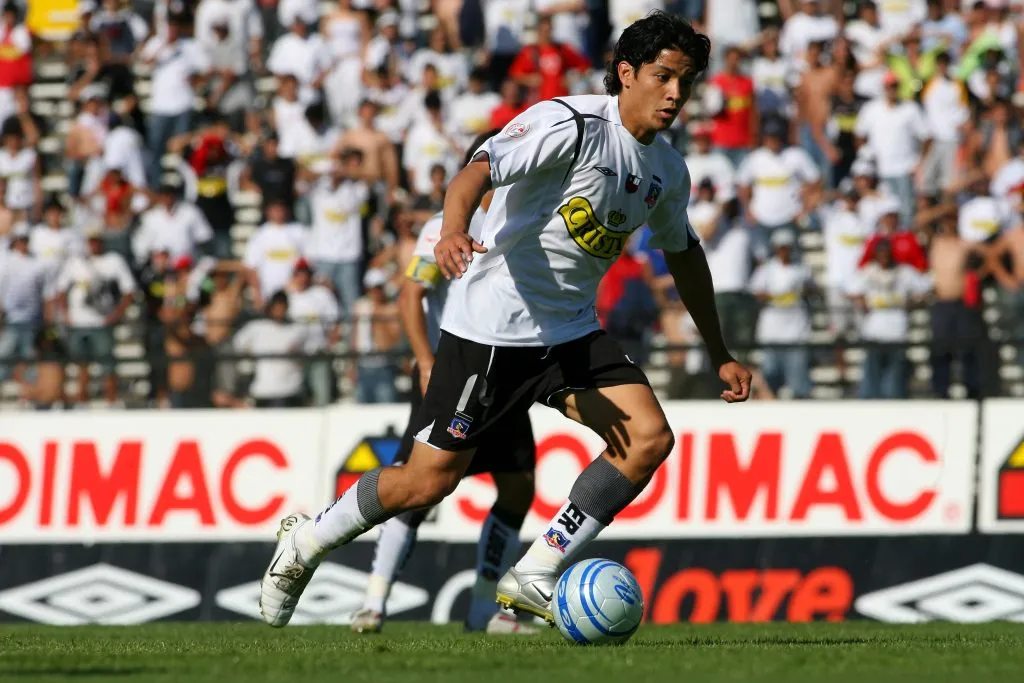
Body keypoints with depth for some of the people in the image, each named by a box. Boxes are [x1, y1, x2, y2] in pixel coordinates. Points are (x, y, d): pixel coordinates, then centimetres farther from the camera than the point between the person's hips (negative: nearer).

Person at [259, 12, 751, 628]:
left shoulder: (668, 171, 7)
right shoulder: (571, 123, -17)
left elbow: (685, 253, 25)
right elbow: (478, 172, -30)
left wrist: (720, 354, 30)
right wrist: (455, 232, -51)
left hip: (572, 332, 7)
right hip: (492, 326, -7)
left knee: (651, 437, -14)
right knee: (430, 481, -6)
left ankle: (533, 580, -8)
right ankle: (306, 543, 20)